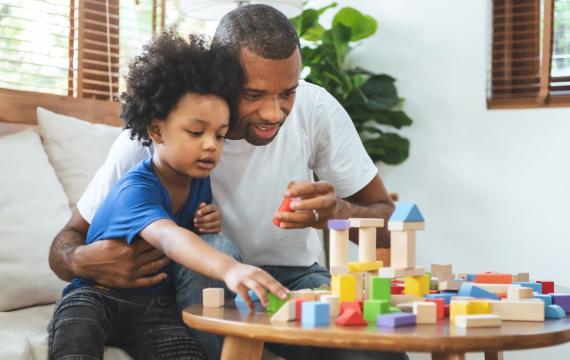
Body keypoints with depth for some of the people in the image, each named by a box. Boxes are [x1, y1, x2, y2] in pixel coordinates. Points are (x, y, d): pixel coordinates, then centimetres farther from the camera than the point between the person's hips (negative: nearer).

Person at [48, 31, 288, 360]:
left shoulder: (201, 181, 1)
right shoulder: (135, 190, -22)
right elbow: (168, 238, -44)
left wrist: (213, 224, -5)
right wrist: (229, 269, -63)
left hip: (155, 303, 5)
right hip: (97, 294, -5)